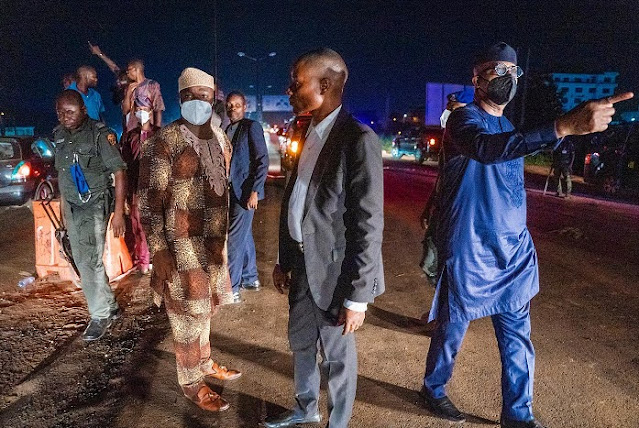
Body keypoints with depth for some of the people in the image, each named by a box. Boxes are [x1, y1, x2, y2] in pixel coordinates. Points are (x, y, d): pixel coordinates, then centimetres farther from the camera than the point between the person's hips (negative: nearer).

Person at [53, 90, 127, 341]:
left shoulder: (100, 134, -13)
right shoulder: (59, 135, 7)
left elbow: (119, 172, -15)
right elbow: (61, 172, 15)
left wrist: (119, 212, -18)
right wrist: (64, 205, 17)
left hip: (95, 206, -7)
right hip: (72, 207, 7)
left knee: (90, 261, -10)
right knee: (82, 261, 11)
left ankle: (100, 315, 6)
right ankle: (110, 307, 25)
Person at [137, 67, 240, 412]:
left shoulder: (220, 138, 6)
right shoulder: (164, 142, -15)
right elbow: (148, 200, -15)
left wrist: (223, 234, 16)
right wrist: (158, 251, -19)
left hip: (213, 240, 7)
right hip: (182, 244, -6)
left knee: (204, 305, 21)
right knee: (188, 313, 7)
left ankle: (205, 363, 42)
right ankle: (191, 383, 26)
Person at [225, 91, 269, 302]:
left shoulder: (252, 127, -8)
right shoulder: (227, 130, 15)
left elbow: (262, 161, -13)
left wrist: (254, 191, -19)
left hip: (245, 193, -8)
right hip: (232, 192, 8)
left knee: (235, 240, -7)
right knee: (244, 236, 17)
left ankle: (231, 288, 2)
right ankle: (250, 278, 30)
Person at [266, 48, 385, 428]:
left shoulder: (358, 140, -19)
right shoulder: (309, 135, 6)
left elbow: (368, 225, -20)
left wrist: (357, 296, -18)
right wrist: (284, 260, 13)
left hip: (333, 270, -8)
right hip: (302, 264, 8)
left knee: (337, 354, 12)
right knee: (301, 344, 24)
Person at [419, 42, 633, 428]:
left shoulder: (509, 128, 15)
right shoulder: (464, 118, -10)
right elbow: (484, 148, -35)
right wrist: (564, 127, -44)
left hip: (513, 252, 7)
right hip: (469, 253, -6)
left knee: (518, 338, 10)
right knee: (452, 330, 9)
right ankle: (434, 388, 32)